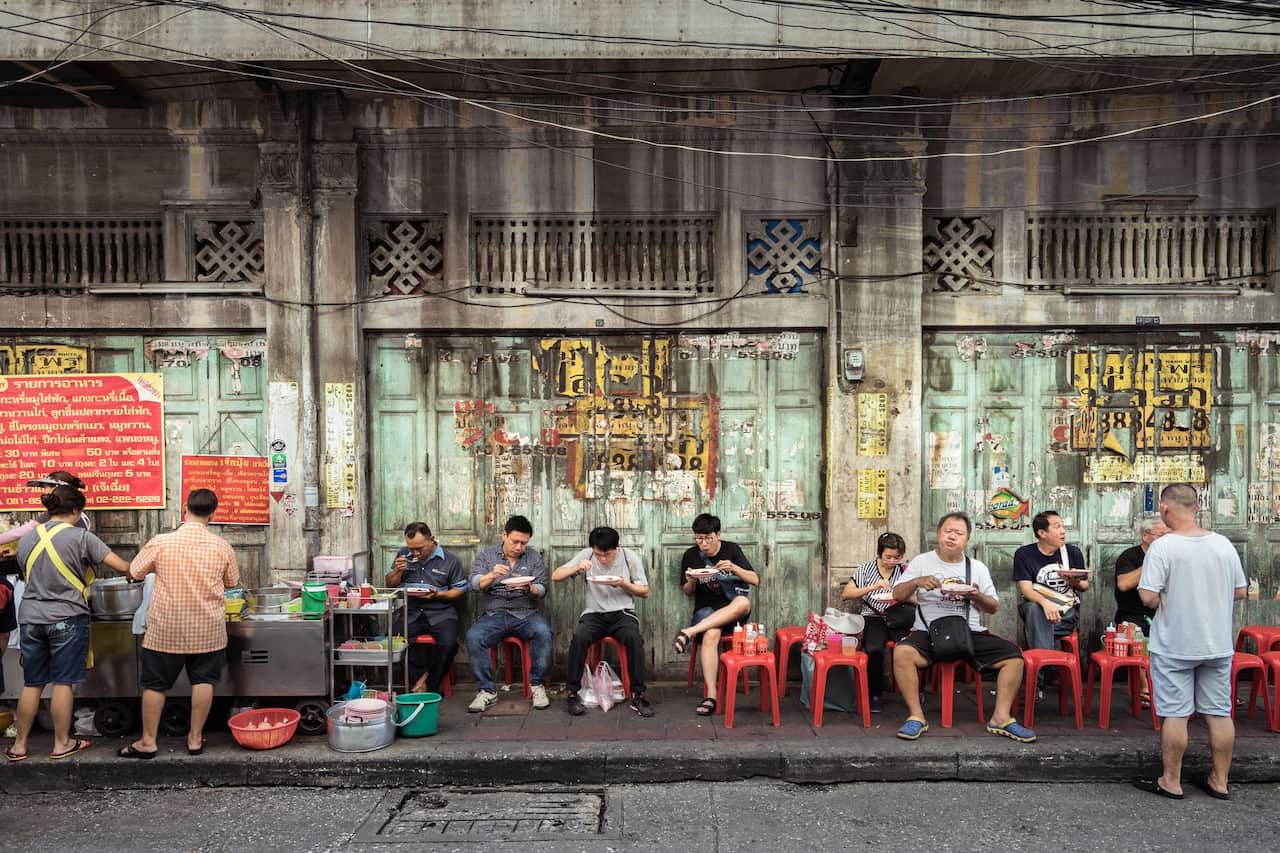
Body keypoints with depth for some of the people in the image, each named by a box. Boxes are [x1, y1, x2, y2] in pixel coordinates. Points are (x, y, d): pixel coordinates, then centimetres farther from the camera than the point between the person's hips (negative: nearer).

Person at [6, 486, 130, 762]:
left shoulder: (27, 539, 7)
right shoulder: (81, 537, -10)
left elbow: (29, 574, 19)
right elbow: (122, 566, -12)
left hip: (31, 618, 5)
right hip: (67, 619, -5)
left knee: (32, 684, 15)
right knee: (63, 682, 4)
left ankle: (19, 745, 21)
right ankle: (61, 744, 13)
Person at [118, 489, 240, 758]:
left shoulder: (160, 542, -12)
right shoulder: (222, 546, -7)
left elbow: (134, 573, 2)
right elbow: (232, 582, 7)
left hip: (166, 629, -1)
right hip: (208, 630, 1)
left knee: (155, 684, 13)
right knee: (203, 681, 12)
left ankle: (148, 741, 20)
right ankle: (195, 738, 18)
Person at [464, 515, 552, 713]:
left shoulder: (534, 558, 10)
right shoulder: (486, 555, 10)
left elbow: (541, 591, 3)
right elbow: (475, 584, -3)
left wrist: (528, 588, -20)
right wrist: (492, 575, -23)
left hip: (525, 614, 0)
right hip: (493, 614, 0)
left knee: (543, 632, -31)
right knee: (473, 637, -29)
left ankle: (537, 685, -15)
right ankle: (487, 691, -16)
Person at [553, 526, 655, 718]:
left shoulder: (630, 557, -2)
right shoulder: (586, 555, -1)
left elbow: (644, 592, 4)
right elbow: (556, 576, -2)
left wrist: (624, 584, -15)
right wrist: (577, 568, -20)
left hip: (622, 613, 0)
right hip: (594, 614, 1)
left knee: (634, 638, -32)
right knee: (579, 638, -31)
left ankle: (638, 695, -20)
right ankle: (573, 693, -16)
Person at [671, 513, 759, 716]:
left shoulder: (732, 549, 3)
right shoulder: (691, 556, 4)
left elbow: (755, 580, 0)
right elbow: (688, 592, 11)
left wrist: (734, 568, -18)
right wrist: (691, 581, -12)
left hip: (733, 610, 0)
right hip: (706, 609, 0)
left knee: (744, 602, -38)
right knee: (711, 634, -36)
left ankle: (690, 631, -36)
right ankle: (710, 695, -37)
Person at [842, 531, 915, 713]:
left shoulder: (905, 570, 8)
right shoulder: (866, 569, 6)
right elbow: (845, 595, -2)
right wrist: (872, 587, -13)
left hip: (898, 621, 1)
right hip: (872, 618, -1)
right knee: (874, 649, -33)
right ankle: (874, 695, -10)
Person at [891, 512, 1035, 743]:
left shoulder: (978, 567, 14)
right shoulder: (921, 562, 7)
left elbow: (993, 607, 15)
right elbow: (897, 595, 2)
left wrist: (978, 597, -7)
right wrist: (917, 581, -17)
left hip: (970, 632, 3)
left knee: (1014, 656, -17)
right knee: (902, 653, -32)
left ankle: (1001, 717, -7)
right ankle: (916, 716, -20)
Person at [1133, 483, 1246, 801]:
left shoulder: (1162, 546, -17)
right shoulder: (1224, 544, -1)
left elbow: (1148, 597, -22)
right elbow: (1241, 592, 8)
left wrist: (1166, 601, 0)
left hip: (1174, 646, -5)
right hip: (1219, 644, 5)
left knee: (1175, 715, 4)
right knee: (1220, 713, 14)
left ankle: (1171, 781, 15)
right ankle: (1220, 781, 25)